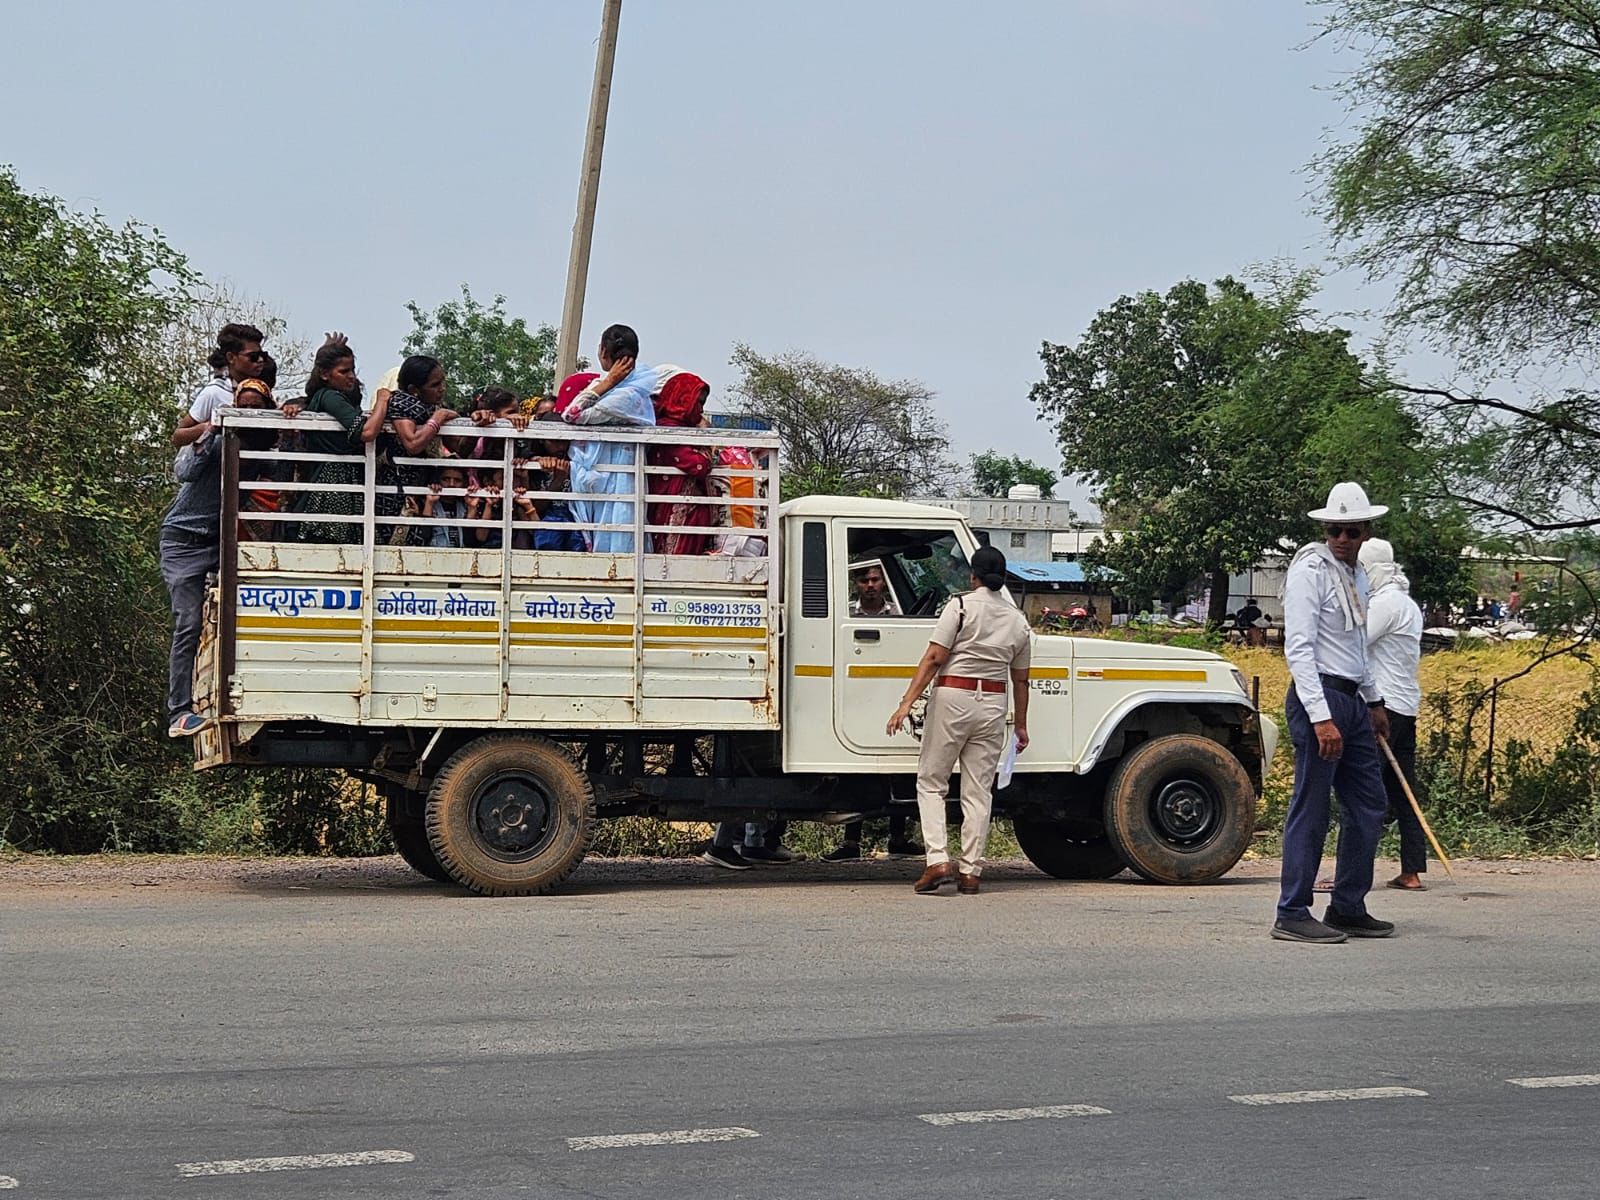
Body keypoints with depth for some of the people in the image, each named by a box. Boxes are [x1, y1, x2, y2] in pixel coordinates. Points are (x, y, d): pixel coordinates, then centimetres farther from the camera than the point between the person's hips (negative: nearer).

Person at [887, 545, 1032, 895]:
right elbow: (1020, 680, 12)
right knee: (979, 791, 7)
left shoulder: (961, 606, -6)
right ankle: (970, 872, 6)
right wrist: (1021, 725, 21)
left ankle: (938, 860, -9)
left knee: (931, 782, 5)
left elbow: (934, 658, -12)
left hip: (952, 697, -4)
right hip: (993, 705, 4)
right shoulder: (1018, 620, 8)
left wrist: (907, 703, -13)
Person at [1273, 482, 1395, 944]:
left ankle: (1348, 908, 19)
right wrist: (1321, 718, -23)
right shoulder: (1311, 570, -11)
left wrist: (1374, 701, 29)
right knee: (1311, 808, -7)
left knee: (1369, 804, 11)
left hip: (1351, 701, 9)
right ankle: (1292, 915, -2)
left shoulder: (1357, 575, 16)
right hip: (1319, 698, -9)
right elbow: (1298, 648, -18)